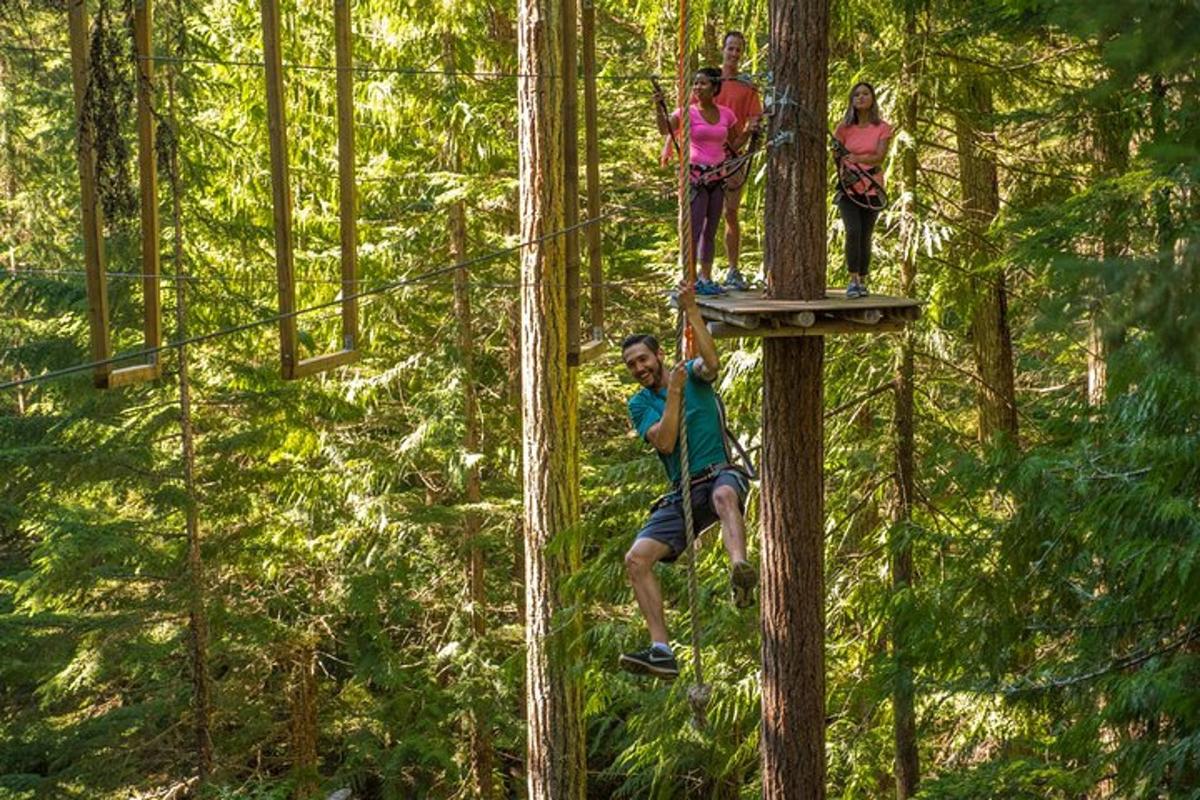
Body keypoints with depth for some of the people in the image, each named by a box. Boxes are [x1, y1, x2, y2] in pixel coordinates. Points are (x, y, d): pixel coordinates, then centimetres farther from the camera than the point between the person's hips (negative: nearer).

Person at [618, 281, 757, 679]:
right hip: (683, 494, 4)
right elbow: (664, 442, -4)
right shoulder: (640, 404, 14)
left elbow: (712, 362, -17)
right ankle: (661, 650, -19)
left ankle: (741, 571, -69)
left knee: (724, 495, -43)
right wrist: (674, 392, -8)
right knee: (636, 559, -15)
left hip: (721, 474, -4)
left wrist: (691, 311, -19)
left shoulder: (693, 374, 9)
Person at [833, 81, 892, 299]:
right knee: (853, 230, -18)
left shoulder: (882, 128, 1)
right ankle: (853, 280, -15)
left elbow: (879, 157, -12)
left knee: (865, 236, 2)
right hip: (848, 187, 0)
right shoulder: (845, 127, 4)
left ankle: (862, 281, 13)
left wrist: (858, 158, -30)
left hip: (871, 188, 0)